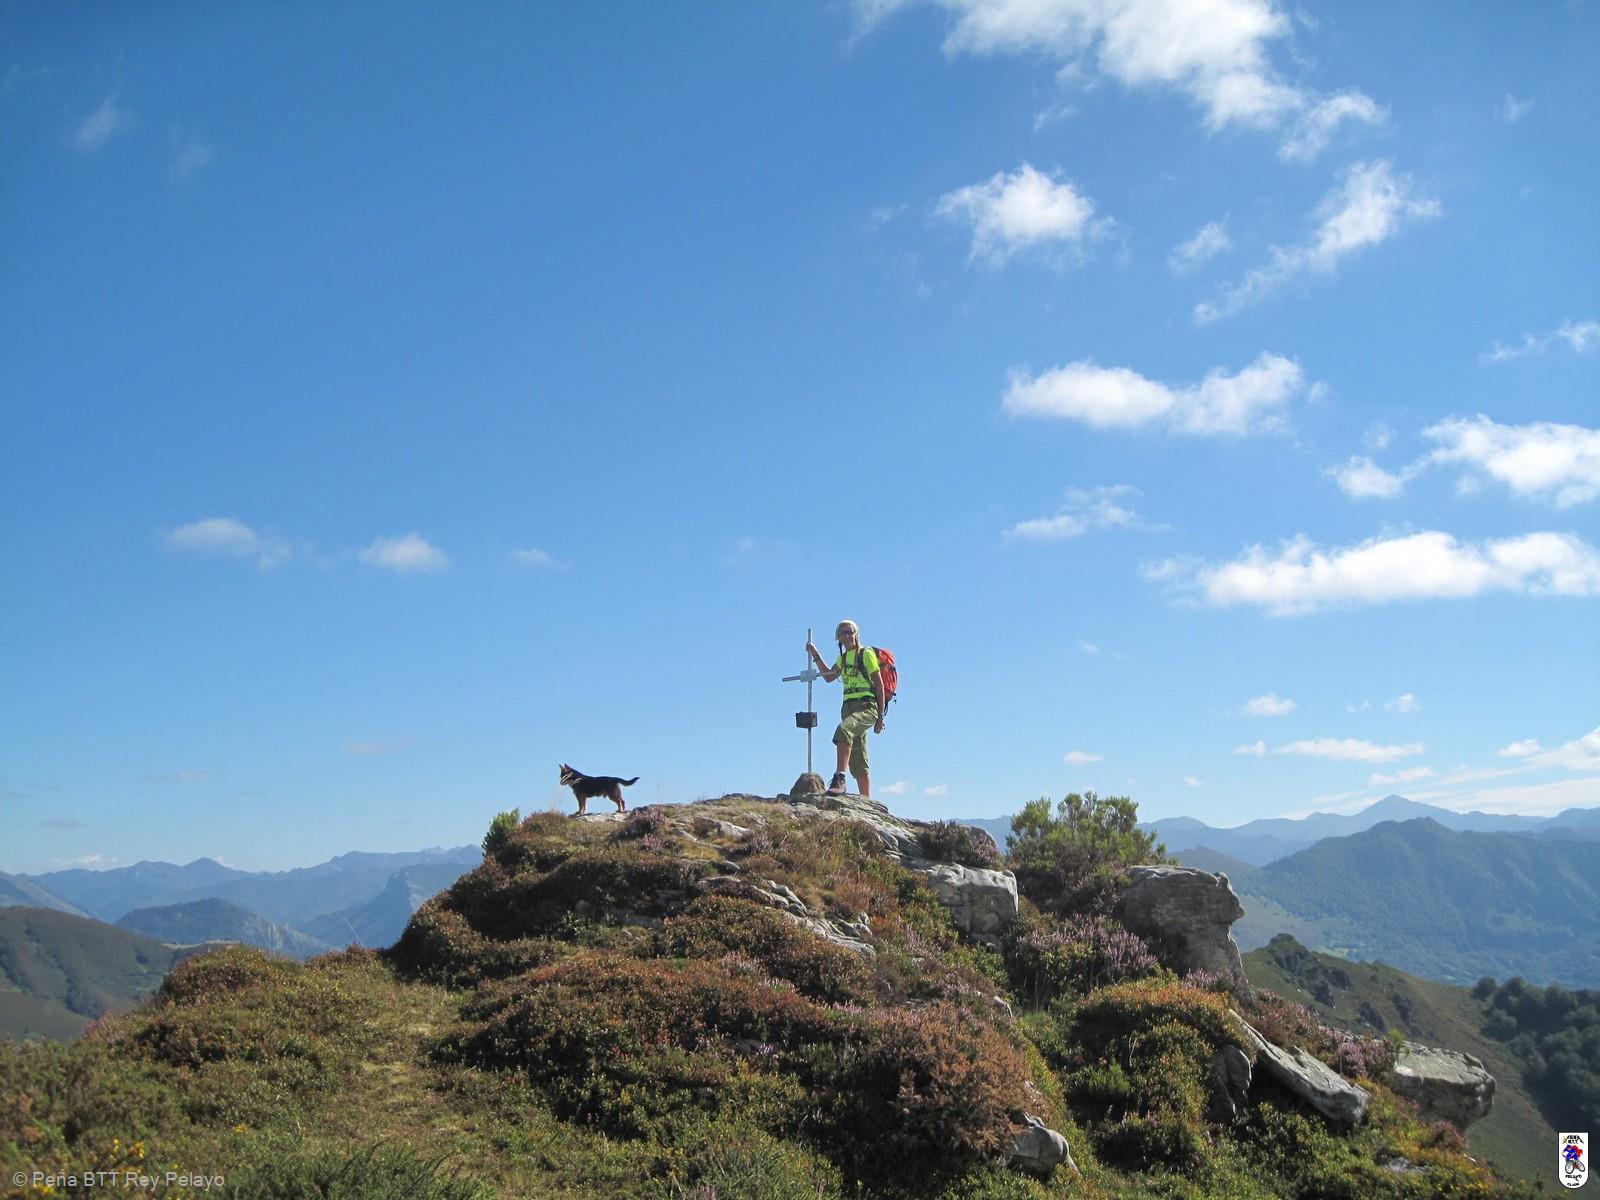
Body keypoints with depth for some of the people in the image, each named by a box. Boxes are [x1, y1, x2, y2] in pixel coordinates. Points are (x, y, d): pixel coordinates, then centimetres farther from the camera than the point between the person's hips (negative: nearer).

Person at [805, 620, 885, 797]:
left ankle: (839, 779, -44)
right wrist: (815, 655, 19)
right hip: (849, 707, 8)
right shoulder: (843, 657, 19)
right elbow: (829, 676, 30)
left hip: (867, 706, -8)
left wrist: (880, 717, -10)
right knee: (858, 762, 6)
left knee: (843, 729, -37)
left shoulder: (866, 654, -3)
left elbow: (879, 685, -6)